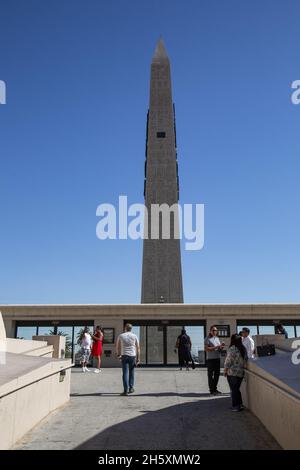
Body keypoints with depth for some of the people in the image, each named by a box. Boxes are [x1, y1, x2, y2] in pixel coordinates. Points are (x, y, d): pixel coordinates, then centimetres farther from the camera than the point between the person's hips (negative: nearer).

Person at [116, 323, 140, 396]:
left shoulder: (121, 336, 3)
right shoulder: (134, 336, 3)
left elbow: (117, 347, 8)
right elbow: (138, 348, 1)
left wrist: (119, 355, 25)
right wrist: (138, 358, 5)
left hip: (124, 356, -1)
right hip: (132, 356, 1)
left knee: (125, 373, 1)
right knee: (131, 372, 17)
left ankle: (125, 390, -5)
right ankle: (131, 388, 23)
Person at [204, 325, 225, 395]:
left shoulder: (217, 338, 17)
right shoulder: (207, 339, -6)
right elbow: (206, 349, -16)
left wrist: (221, 347, -3)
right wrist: (216, 347, -19)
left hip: (217, 358, 7)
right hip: (211, 359, -7)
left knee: (217, 374, 11)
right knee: (210, 375, -1)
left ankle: (215, 388, 22)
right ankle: (212, 390, 5)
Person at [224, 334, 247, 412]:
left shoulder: (232, 349, -17)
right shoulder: (243, 349, 5)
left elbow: (228, 361, -16)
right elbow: (245, 360, 13)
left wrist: (225, 371, -5)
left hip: (232, 373, -7)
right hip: (241, 372, 7)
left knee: (233, 389, 4)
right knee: (237, 389, 19)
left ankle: (236, 406, 9)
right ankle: (240, 404, 22)